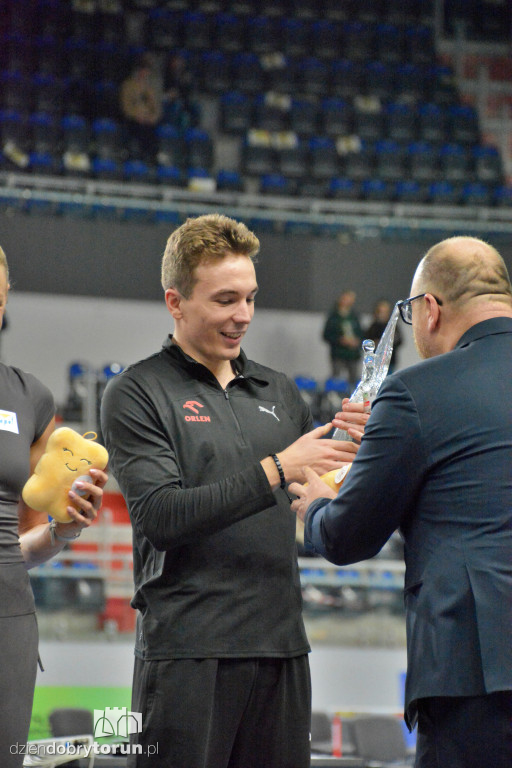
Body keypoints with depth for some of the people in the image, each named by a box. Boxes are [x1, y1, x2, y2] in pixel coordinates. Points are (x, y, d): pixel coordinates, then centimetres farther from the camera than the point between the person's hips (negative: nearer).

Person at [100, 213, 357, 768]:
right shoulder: (136, 394, 1)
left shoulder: (279, 393, 18)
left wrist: (356, 460, -3)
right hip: (188, 652, -5)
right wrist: (276, 470, -17)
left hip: (281, 647, 5)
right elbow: (161, 517, -13)